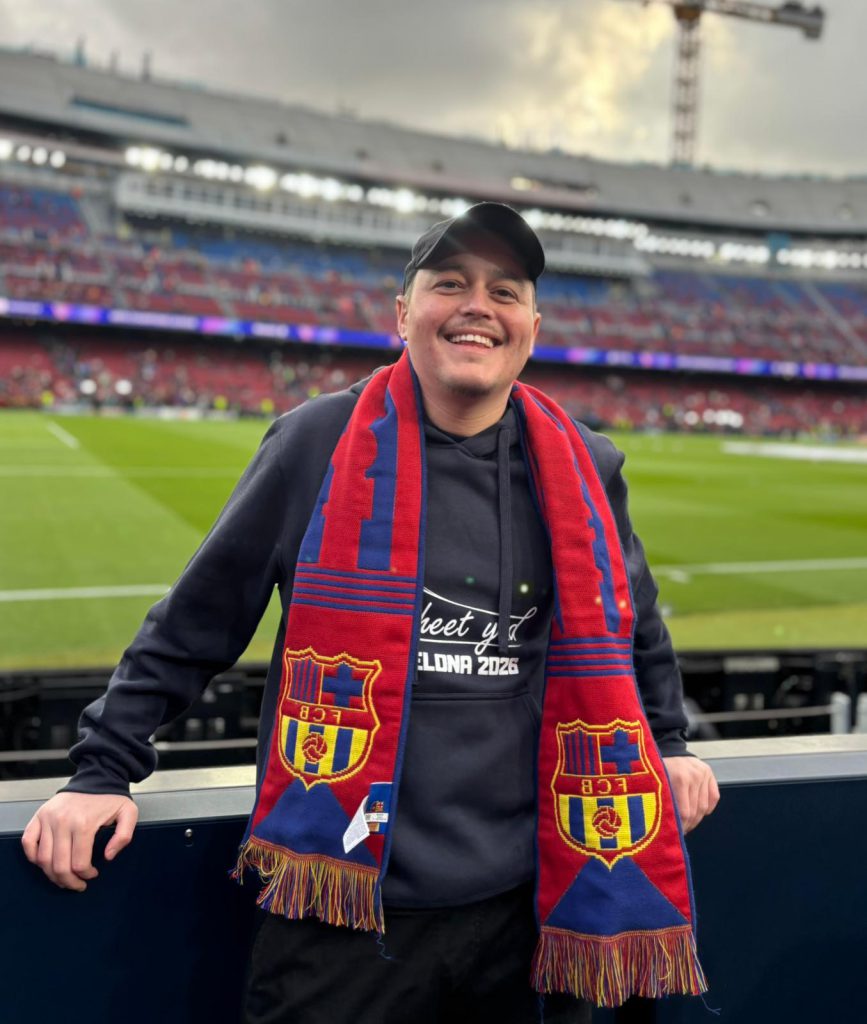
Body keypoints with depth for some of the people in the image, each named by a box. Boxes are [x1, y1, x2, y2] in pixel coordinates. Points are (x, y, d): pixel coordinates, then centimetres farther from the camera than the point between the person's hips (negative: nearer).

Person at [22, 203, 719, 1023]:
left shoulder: (582, 469, 3)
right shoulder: (318, 442, -5)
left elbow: (633, 618, 21)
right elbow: (193, 622, 2)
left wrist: (666, 742, 20)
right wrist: (104, 769, 2)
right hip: (346, 903, -2)